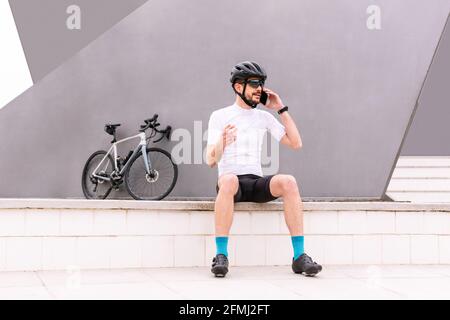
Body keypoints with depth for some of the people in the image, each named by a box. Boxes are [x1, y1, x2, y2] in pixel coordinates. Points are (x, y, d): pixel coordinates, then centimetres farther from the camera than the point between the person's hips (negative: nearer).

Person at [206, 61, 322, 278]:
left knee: (288, 182, -29)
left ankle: (299, 256, -30)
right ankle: (221, 255, -38)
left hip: (256, 182, 3)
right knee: (228, 180, -40)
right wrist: (222, 143, -28)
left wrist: (281, 109, 8)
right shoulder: (219, 116, 5)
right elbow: (211, 160, -5)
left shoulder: (264, 117, 16)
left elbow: (295, 143, 11)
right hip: (230, 181, -3)